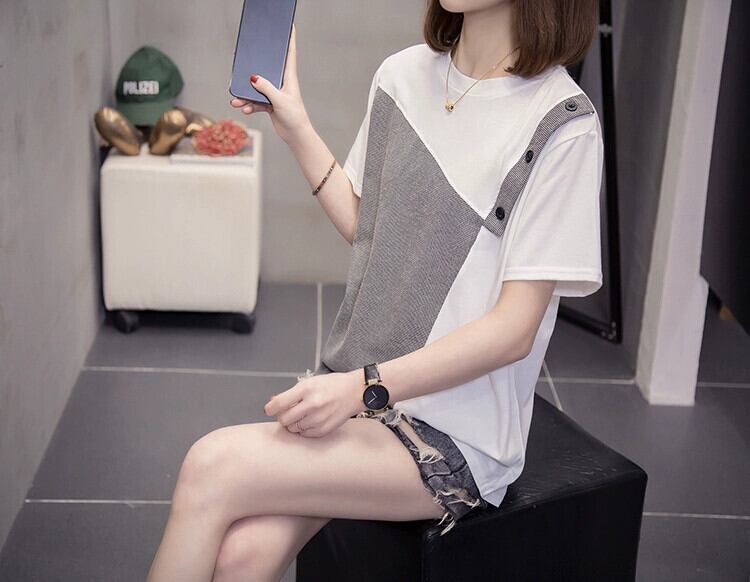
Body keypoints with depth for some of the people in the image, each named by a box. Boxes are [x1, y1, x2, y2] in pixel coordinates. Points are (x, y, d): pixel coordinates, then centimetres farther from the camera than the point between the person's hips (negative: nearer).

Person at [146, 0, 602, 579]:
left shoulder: (563, 126, -14)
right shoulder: (402, 74, 6)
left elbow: (514, 327, -15)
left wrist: (366, 386, -22)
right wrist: (294, 126, 10)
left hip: (456, 434, -5)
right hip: (353, 385, 5)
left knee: (214, 467, -23)